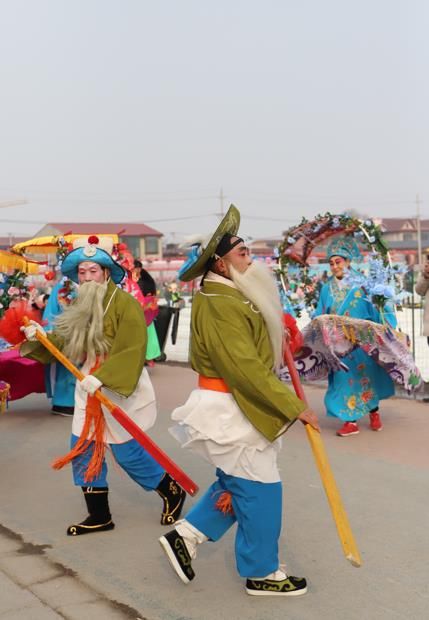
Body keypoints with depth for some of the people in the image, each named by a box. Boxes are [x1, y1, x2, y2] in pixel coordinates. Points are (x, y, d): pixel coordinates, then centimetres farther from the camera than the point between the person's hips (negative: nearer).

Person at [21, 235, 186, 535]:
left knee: (127, 451, -1)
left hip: (119, 391, -8)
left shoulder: (125, 304, -16)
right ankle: (99, 516, 20)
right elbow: (64, 344, 13)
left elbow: (131, 351, -25)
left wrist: (102, 377, -33)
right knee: (82, 449, 7)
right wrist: (38, 338, -4)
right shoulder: (79, 306, 10)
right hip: (88, 389, 8)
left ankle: (172, 491, 23)